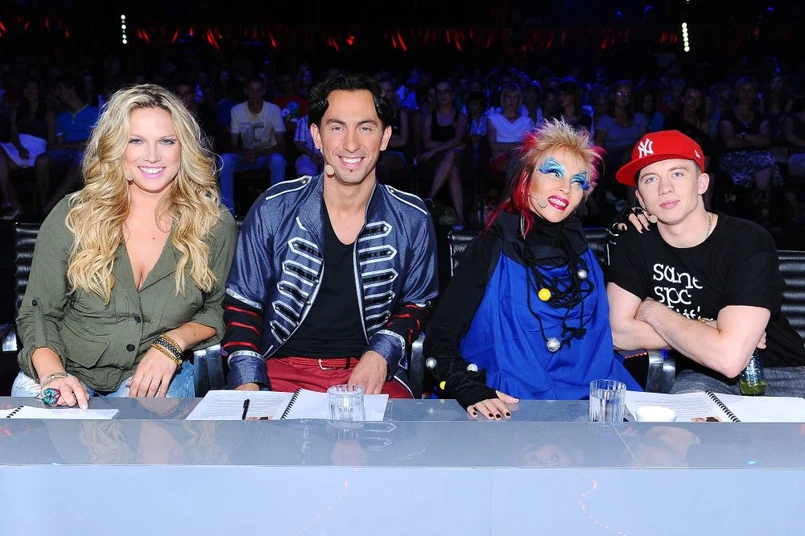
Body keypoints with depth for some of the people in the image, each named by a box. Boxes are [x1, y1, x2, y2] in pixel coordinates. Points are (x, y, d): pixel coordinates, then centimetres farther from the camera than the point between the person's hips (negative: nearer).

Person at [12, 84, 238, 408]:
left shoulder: (215, 225, -2)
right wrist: (53, 374, -20)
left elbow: (217, 310, 8)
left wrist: (171, 344, -12)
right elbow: (38, 314, -1)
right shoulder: (72, 217, -2)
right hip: (68, 371, 1)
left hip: (154, 375, -1)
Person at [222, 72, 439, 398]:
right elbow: (242, 303, 6)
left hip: (373, 375, 1)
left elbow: (417, 302, 13)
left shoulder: (412, 221, 1)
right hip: (282, 369, 0)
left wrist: (382, 353, -6)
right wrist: (247, 382, -8)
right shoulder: (273, 210, -2)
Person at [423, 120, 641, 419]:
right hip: (511, 408, -5)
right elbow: (440, 334, -4)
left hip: (590, 401, 5)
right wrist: (470, 389, -23)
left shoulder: (581, 251, 15)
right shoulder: (493, 249, 1)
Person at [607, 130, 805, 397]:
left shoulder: (749, 242, -17)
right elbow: (619, 333, -9)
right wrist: (707, 332, -13)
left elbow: (730, 357, -26)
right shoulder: (633, 243, -3)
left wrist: (654, 311, -13)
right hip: (701, 377, 2)